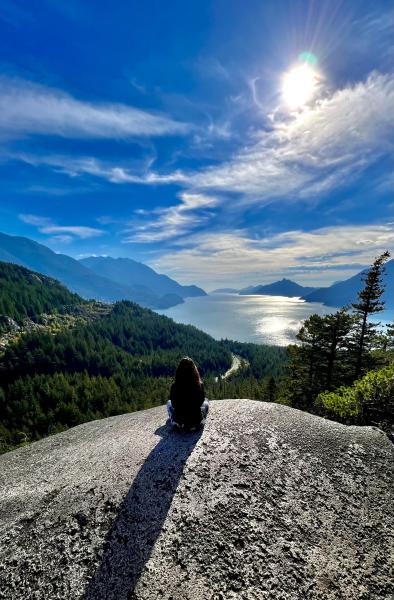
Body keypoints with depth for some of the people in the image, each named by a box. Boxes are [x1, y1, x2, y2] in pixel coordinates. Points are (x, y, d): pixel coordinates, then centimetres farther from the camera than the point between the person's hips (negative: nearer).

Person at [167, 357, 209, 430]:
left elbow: (173, 404, 0)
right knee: (206, 402, 27)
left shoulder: (174, 386, -17)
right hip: (197, 424, 0)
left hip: (179, 424, 0)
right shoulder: (200, 385, -17)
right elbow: (201, 402, 1)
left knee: (169, 402, 27)